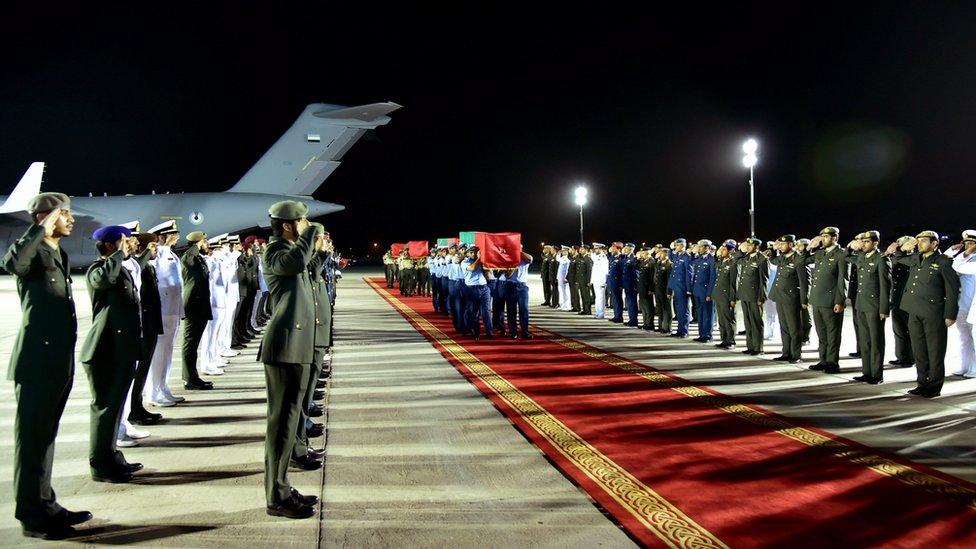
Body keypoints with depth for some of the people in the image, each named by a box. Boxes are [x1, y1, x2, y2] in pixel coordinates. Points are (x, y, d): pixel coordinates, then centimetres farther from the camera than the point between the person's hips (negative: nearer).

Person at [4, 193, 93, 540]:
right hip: (36, 363, -8)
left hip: (60, 363, 9)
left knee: (46, 437, 15)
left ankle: (45, 505, 25)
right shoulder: (33, 252, -9)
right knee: (31, 439, -1)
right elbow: (12, 263, -35)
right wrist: (42, 230, -28)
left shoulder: (60, 255, 16)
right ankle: (32, 517, 6)